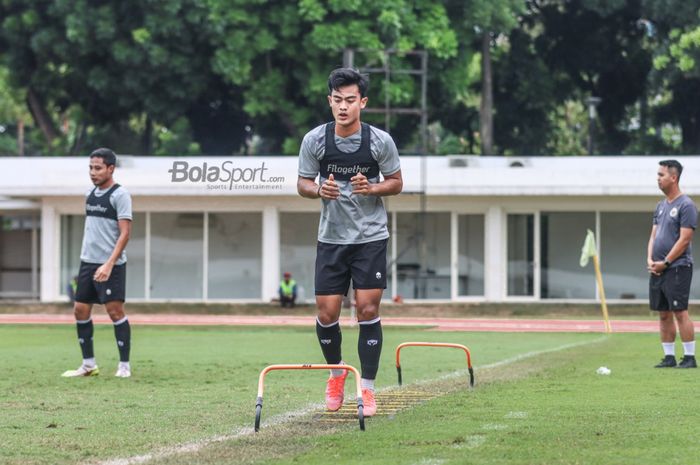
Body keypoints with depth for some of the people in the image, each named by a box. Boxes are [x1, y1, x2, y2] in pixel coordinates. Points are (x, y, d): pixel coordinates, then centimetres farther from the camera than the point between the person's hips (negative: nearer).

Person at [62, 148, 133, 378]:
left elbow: (125, 233, -15)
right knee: (80, 310, 6)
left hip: (110, 265, -8)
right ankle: (89, 365, 14)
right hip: (87, 263, 8)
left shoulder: (120, 195, -10)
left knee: (115, 311, -6)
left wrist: (109, 264, -22)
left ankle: (124, 365, 2)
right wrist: (85, 258, 17)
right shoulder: (90, 194, 13)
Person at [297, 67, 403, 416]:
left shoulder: (380, 141, -8)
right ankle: (336, 371, 27)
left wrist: (371, 188, -17)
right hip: (331, 238, 1)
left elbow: (396, 183, 4)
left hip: (371, 237, -1)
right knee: (326, 313, -2)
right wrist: (319, 190, -18)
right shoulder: (314, 140, -5)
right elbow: (302, 183, 5)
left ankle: (367, 389, 4)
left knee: (367, 310, -7)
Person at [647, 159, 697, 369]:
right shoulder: (661, 206, 16)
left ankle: (689, 357, -7)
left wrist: (665, 263, -14)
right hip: (657, 270, 8)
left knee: (680, 312, -10)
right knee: (663, 314, 8)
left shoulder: (686, 206, -10)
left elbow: (684, 239, -14)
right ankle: (669, 357, 12)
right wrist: (650, 259, 1)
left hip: (677, 267, -8)